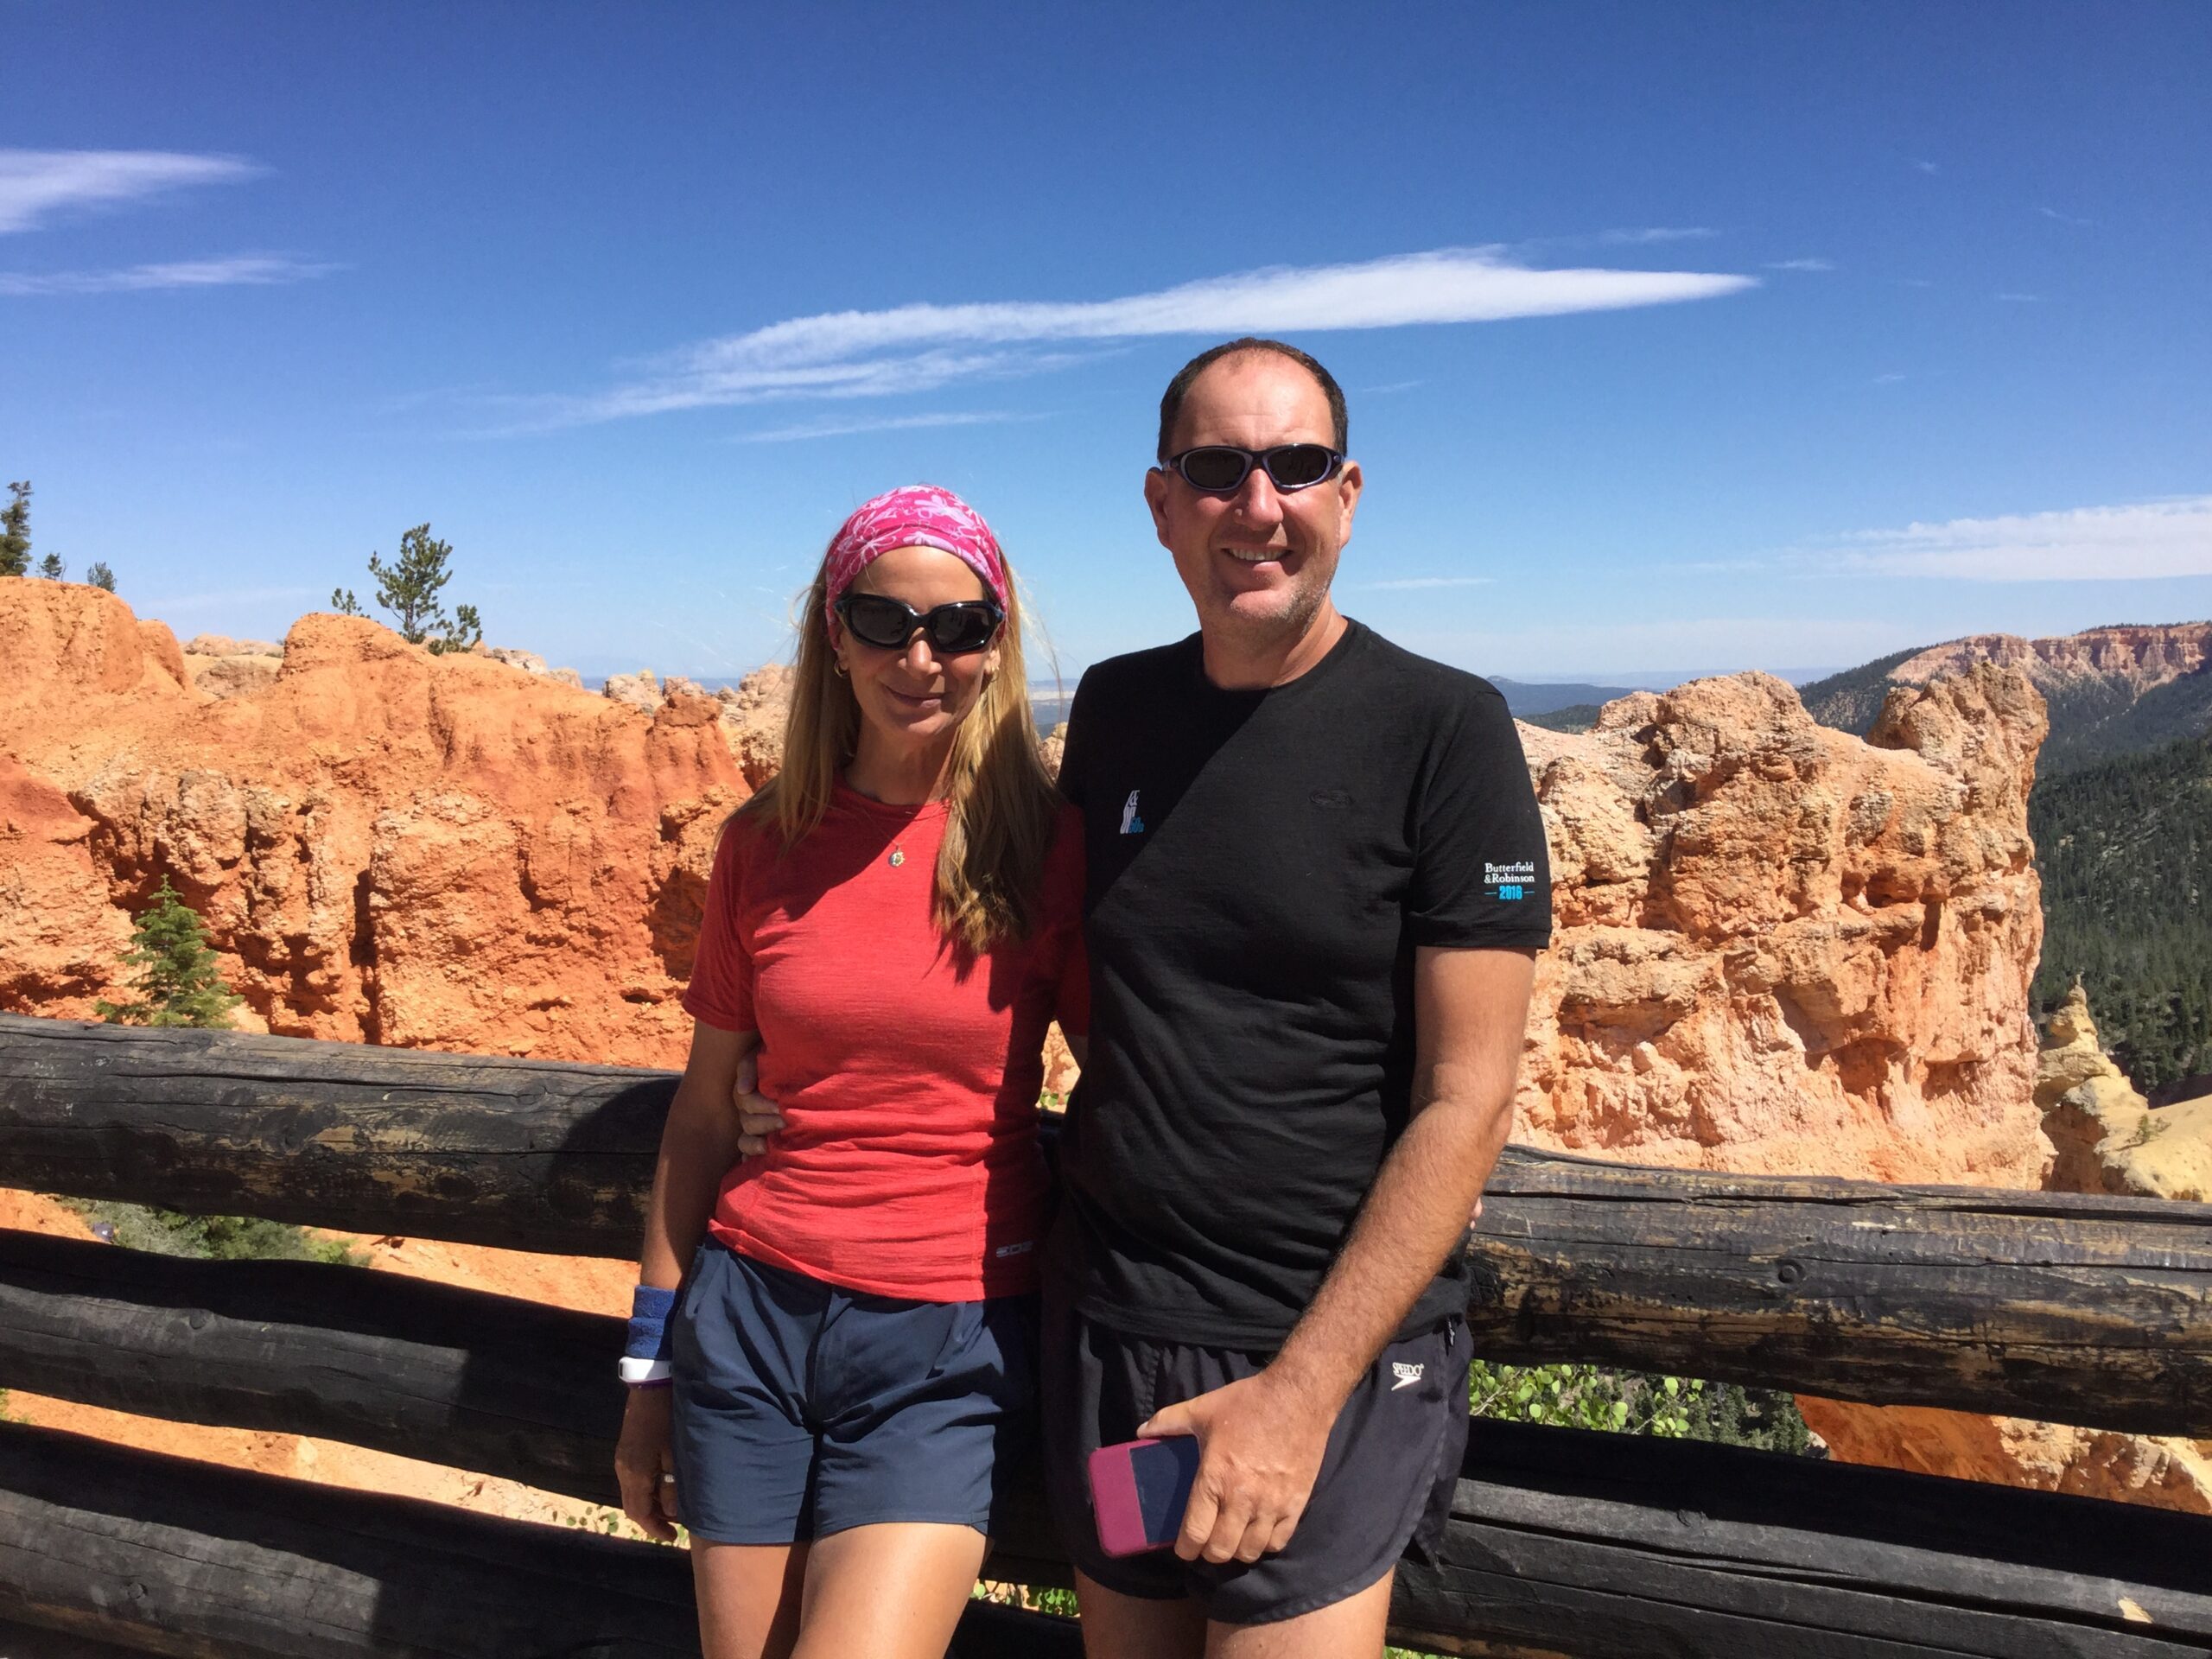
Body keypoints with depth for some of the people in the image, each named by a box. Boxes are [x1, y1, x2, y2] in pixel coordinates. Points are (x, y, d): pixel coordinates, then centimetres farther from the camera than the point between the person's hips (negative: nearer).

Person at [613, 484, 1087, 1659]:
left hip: (947, 1349, -2)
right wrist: (650, 1365, 11)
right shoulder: (764, 846, 1)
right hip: (753, 1314, 3)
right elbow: (705, 1111, 7)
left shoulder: (1047, 846, -6)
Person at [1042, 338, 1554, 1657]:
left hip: (1332, 1352, -4)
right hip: (1104, 1327, 5)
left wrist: (1302, 1389, -16)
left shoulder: (1445, 730, -11)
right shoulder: (1115, 709, 4)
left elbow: (1466, 1099, -13)